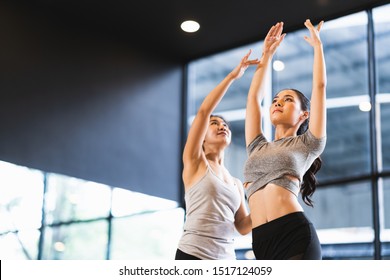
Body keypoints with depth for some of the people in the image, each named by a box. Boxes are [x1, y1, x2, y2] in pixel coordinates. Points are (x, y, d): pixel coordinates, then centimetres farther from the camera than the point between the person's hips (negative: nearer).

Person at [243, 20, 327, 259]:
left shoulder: (308, 144, 14)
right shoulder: (258, 148, 26)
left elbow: (320, 86, 12)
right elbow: (254, 97, 32)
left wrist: (317, 45, 24)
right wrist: (267, 55, 38)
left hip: (296, 236, -5)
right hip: (262, 243, 5)